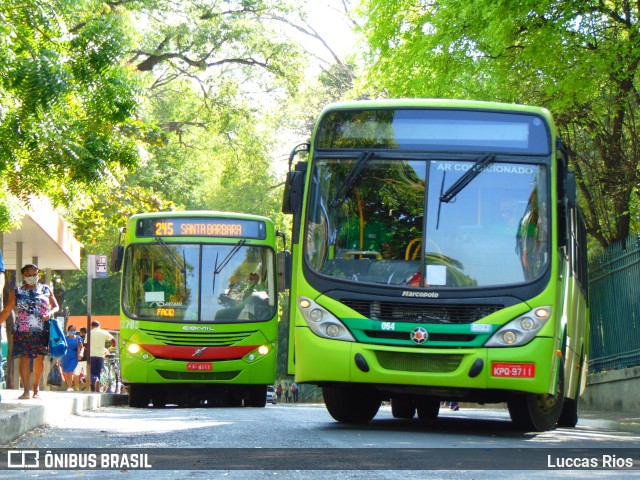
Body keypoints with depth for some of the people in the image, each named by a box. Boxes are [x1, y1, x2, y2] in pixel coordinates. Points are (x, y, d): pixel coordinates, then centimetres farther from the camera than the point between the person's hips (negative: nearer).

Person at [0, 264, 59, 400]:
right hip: (22, 331, -1)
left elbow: (56, 306, 15)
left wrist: (50, 313, -6)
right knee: (24, 358, -9)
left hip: (41, 331, 1)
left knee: (39, 358, 2)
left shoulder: (46, 290, 11)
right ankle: (26, 391, -13)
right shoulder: (17, 292, 8)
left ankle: (36, 388, 14)